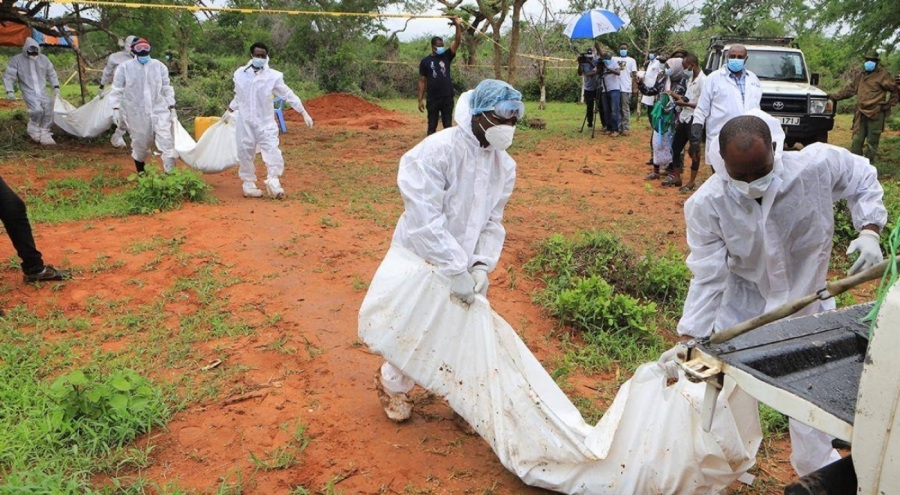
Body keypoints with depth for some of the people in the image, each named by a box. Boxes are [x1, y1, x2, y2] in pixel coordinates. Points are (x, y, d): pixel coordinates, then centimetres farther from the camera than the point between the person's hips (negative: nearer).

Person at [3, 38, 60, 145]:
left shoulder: (43, 58, 9)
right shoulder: (17, 60, -2)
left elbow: (51, 74, 20)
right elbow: (8, 76, -1)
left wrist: (56, 87, 9)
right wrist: (10, 91, -12)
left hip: (42, 92, 4)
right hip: (29, 92, -4)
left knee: (49, 110, -14)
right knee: (37, 110, -28)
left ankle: (44, 134, 2)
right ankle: (33, 128, 0)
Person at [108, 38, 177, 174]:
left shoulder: (159, 66, 3)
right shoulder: (124, 68, -2)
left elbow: (167, 88, 10)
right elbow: (116, 90, 2)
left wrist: (172, 107, 7)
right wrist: (116, 109, -5)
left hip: (159, 110, 1)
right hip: (137, 114, -1)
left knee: (166, 142, -11)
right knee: (140, 144, 10)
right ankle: (141, 173, 31)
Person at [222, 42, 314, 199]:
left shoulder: (273, 76, -5)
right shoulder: (240, 74, 2)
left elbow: (289, 95, -2)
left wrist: (304, 113, -5)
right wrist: (229, 111, 28)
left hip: (265, 122, -2)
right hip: (245, 122, 2)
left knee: (272, 151, -14)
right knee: (245, 153, 6)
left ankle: (273, 182, -9)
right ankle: (249, 184, 17)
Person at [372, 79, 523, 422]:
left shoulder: (504, 164, -3)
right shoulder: (437, 152, -26)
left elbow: (493, 222, 0)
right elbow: (425, 220, -30)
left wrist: (481, 265, -15)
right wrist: (456, 270, -30)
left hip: (465, 263, 6)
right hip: (422, 259, -6)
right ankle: (392, 384, 38)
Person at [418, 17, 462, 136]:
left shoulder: (446, 56, 6)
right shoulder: (425, 61, 2)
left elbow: (457, 42, -5)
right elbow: (422, 81, 2)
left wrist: (458, 26, -19)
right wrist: (421, 99, -3)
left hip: (447, 98, 2)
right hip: (432, 99, -2)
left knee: (448, 125, 7)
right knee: (432, 125, 6)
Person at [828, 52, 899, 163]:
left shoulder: (882, 75, -4)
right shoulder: (861, 76, 15)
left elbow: (895, 91, -1)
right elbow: (849, 89, 22)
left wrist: (889, 104, -4)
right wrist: (835, 96, 17)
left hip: (875, 114, -6)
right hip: (861, 113, 6)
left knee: (872, 142, 0)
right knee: (857, 140, 4)